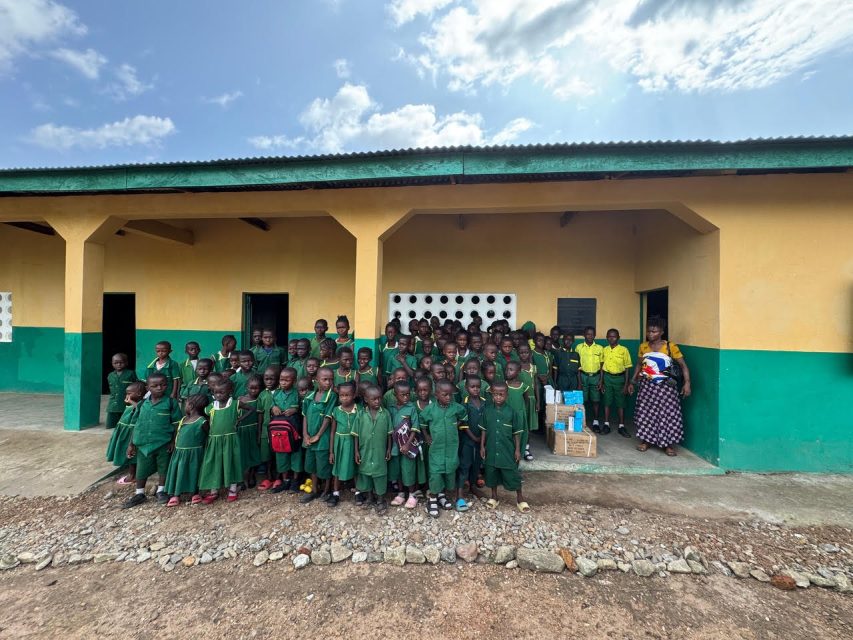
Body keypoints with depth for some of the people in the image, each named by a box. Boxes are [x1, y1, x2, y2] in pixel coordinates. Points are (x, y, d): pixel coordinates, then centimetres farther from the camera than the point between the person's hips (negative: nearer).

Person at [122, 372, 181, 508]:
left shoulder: (171, 403, -10)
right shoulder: (143, 403, 2)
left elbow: (176, 424, -7)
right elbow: (137, 424, 9)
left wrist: (173, 442, -11)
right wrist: (132, 444, 9)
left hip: (163, 444, -3)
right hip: (143, 444, 3)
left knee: (163, 468, 11)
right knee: (141, 470, 14)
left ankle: (161, 491, 30)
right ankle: (139, 494, 32)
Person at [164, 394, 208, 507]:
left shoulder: (202, 422, -16)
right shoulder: (183, 419, 6)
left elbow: (207, 437, -9)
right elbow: (177, 433, 17)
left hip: (193, 453, -6)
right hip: (179, 452, 7)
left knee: (193, 473, 4)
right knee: (178, 473, 10)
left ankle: (195, 493, 22)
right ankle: (175, 495, 22)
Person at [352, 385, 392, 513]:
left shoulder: (385, 414, -9)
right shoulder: (361, 414, -9)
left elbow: (389, 433, -1)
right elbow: (356, 434, -2)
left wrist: (389, 449, 0)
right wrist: (356, 451, -3)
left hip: (380, 451, -1)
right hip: (365, 451, 1)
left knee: (380, 473, 9)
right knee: (365, 473, 16)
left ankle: (380, 499, 28)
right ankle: (371, 496, 38)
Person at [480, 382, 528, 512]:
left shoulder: (512, 412, -10)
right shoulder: (487, 410, -5)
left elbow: (517, 433, -3)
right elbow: (483, 430, 3)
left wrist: (517, 449, -3)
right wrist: (482, 446, 1)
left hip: (508, 450, -2)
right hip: (491, 449, 2)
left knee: (512, 474, 7)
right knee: (491, 473, 14)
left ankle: (520, 498, 27)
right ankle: (494, 496, 34)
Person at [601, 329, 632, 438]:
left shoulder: (624, 350, -7)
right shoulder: (604, 350, 2)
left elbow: (627, 368, -4)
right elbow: (602, 366, 7)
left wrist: (626, 384, -6)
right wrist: (601, 381, 5)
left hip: (619, 378, -2)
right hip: (607, 377, 2)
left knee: (620, 403, 6)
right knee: (607, 402, 7)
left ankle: (621, 426, 17)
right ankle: (606, 425, 16)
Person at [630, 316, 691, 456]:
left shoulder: (671, 347, -8)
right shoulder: (643, 347, 2)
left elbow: (683, 365, -7)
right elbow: (639, 365, 13)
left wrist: (687, 383, -17)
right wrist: (632, 382, 12)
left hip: (666, 386, -3)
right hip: (647, 386, 3)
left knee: (668, 413, -1)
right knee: (645, 412, 6)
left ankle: (668, 444, 14)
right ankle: (646, 440, 20)